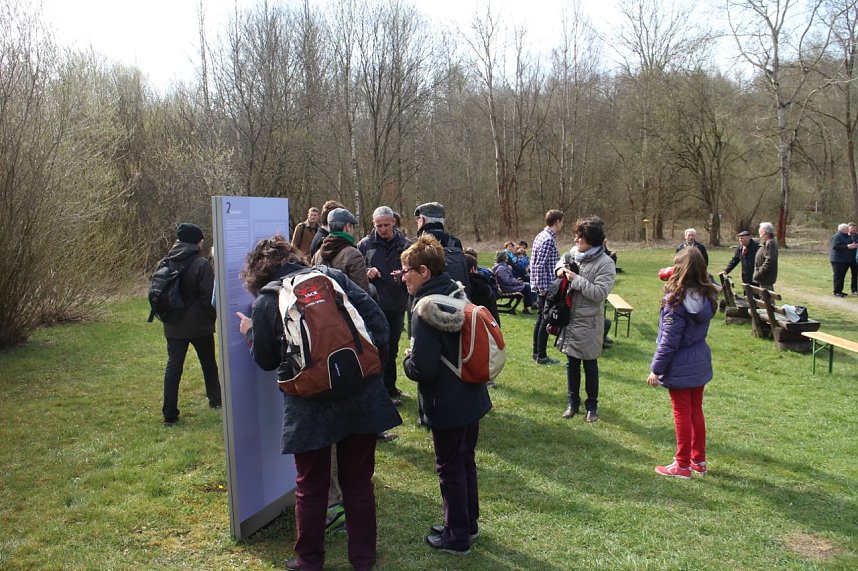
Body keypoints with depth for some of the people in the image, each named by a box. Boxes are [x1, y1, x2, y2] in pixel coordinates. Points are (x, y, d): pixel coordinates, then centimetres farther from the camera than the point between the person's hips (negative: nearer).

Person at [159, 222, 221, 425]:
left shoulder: (166, 263, 3)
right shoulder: (201, 264, -15)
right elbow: (209, 295, -16)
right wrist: (213, 316, 0)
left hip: (174, 325, 4)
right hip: (199, 325, -4)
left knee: (173, 367, 3)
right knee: (208, 363, 16)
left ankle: (169, 414, 0)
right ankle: (215, 399, 32)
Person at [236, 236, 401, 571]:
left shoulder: (265, 302, 0)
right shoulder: (333, 276, 5)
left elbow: (266, 361, 9)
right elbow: (376, 319, 1)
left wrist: (250, 333, 26)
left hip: (311, 404, -2)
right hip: (361, 395, 3)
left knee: (311, 487, 16)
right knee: (359, 481, 16)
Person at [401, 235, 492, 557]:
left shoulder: (425, 310, -23)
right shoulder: (457, 295, 3)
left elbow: (422, 369, -28)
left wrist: (407, 360, -7)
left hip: (446, 406, -8)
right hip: (471, 397, 8)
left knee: (450, 468, 8)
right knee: (466, 461, 22)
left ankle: (457, 537, 24)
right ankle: (469, 523, 39)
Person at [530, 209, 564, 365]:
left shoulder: (542, 236, 13)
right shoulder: (548, 239, -18)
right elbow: (540, 266, -23)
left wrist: (541, 286, 19)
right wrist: (543, 288, -21)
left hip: (542, 286, 10)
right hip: (546, 287, -10)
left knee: (541, 318, 16)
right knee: (546, 320, -2)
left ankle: (537, 352, 24)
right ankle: (541, 356, 5)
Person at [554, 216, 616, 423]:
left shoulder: (605, 263, -17)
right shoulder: (574, 252, 0)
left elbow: (599, 293, -23)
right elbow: (563, 259, 23)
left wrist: (576, 279, -23)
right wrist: (561, 268, 0)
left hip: (589, 322, -5)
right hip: (570, 318, 5)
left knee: (590, 365, 9)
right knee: (572, 363, 15)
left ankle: (592, 405, 26)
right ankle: (573, 402, 31)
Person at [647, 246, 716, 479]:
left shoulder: (677, 301, -22)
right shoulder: (707, 296, -1)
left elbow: (669, 340, -20)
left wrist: (656, 369, -11)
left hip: (680, 366, -7)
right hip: (700, 362, 7)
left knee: (682, 414, 5)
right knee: (696, 411, 18)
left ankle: (683, 465, 17)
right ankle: (699, 460, 29)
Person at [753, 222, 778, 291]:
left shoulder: (769, 244, -17)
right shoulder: (765, 243, 17)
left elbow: (769, 261, -26)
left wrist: (758, 274, -22)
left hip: (766, 279, -11)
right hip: (764, 279, 11)